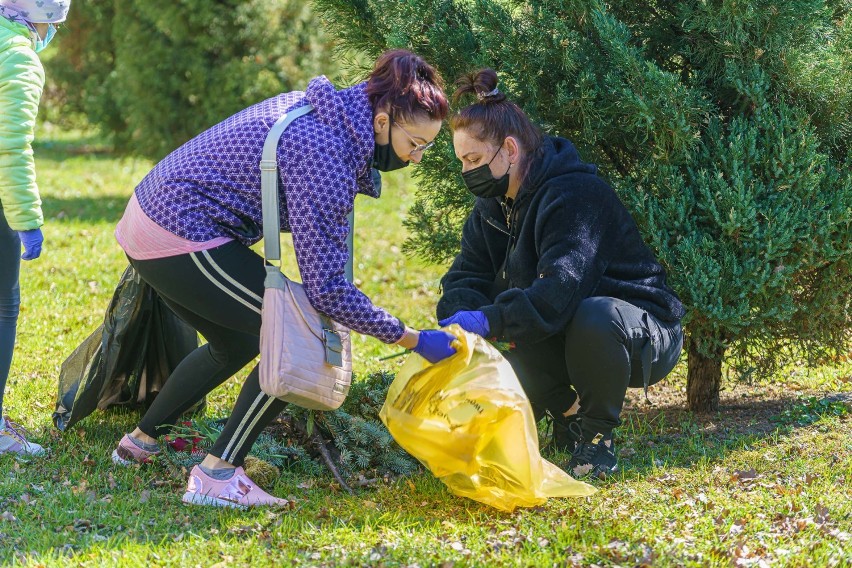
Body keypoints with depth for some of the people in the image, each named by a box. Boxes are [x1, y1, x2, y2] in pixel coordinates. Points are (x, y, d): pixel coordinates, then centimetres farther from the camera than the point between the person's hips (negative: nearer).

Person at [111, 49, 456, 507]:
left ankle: (139, 443, 38)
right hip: (182, 240, -10)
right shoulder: (324, 155, -24)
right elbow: (325, 288, -24)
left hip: (150, 215, 10)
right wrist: (412, 340, -17)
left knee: (237, 344, 27)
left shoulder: (322, 109, 5)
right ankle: (216, 476, -10)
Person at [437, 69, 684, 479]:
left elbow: (562, 288, -38)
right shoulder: (493, 206, 3)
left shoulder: (574, 193, -26)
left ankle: (598, 436, -16)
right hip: (560, 342, 7)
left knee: (594, 316, -41)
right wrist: (460, 318, -26)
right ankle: (569, 414, 15)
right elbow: (467, 276, -3)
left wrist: (490, 321, -46)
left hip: (644, 334, -7)